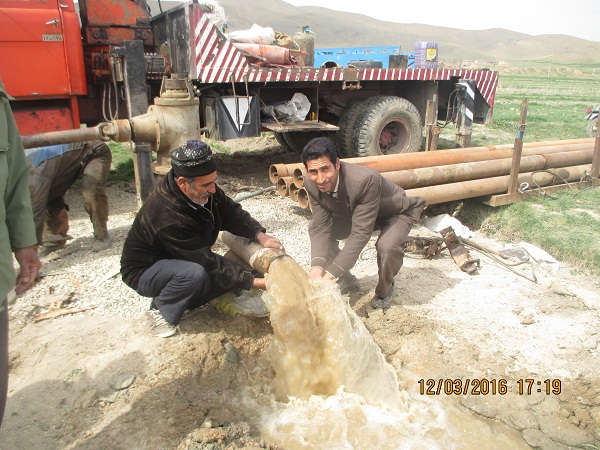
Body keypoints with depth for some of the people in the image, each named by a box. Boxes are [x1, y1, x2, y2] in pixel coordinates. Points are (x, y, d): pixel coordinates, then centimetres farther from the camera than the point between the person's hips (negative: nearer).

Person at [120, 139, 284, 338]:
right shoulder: (167, 217, -37)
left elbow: (230, 212, -4)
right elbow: (208, 263, -33)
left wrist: (260, 235, -22)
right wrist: (254, 282, -30)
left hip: (183, 260, 8)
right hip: (145, 272, -8)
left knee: (235, 270, -9)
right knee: (195, 274, -38)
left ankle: (181, 298, 7)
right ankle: (160, 311, -8)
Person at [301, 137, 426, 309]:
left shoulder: (366, 179, -42)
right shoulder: (312, 184, -23)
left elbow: (360, 233, -40)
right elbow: (321, 227, -21)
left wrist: (331, 273, -43)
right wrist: (317, 266, -36)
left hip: (395, 213, -6)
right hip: (353, 213, 6)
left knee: (387, 246, -35)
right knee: (314, 228, -8)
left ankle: (385, 288, 1)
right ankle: (346, 280, 12)